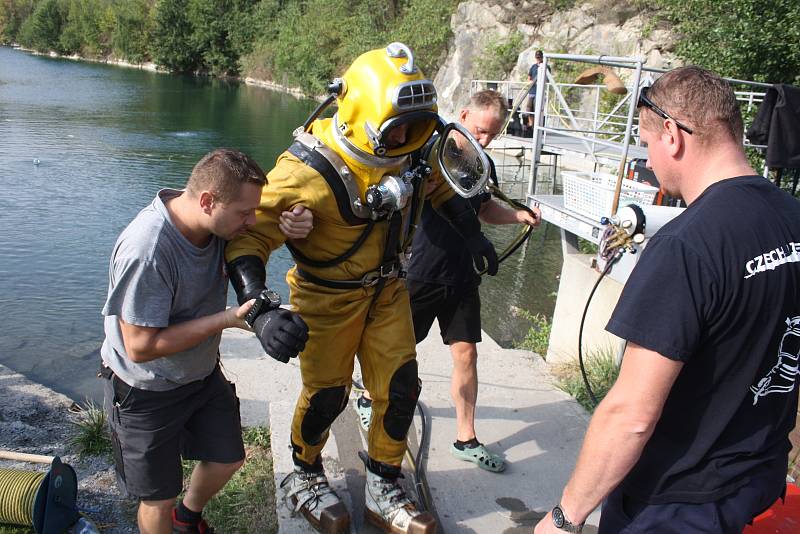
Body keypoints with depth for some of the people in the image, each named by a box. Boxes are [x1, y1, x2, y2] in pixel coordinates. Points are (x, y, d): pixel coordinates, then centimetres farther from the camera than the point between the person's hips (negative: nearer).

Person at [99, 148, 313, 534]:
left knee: (227, 459, 23)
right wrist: (229, 319, -32)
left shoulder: (219, 220, -16)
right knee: (160, 499, 8)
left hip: (204, 373, 7)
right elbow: (140, 346, -31)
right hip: (147, 393, -7)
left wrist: (293, 223, -22)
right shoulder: (146, 252, -36)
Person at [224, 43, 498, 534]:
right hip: (328, 296, -5)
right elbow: (249, 236, -32)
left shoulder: (406, 151, -10)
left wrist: (472, 232, 11)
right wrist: (260, 309, -45)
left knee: (400, 388, 6)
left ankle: (383, 491, 28)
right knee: (327, 395, 7)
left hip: (387, 287, 6)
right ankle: (304, 478, 38)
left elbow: (438, 184, 13)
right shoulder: (309, 171, -30)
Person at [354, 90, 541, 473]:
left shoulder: (484, 165, 7)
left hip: (462, 277, 5)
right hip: (420, 273, -5)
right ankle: (368, 399, 38)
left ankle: (465, 440, 16)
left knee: (465, 354, 4)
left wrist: (519, 216, 5)